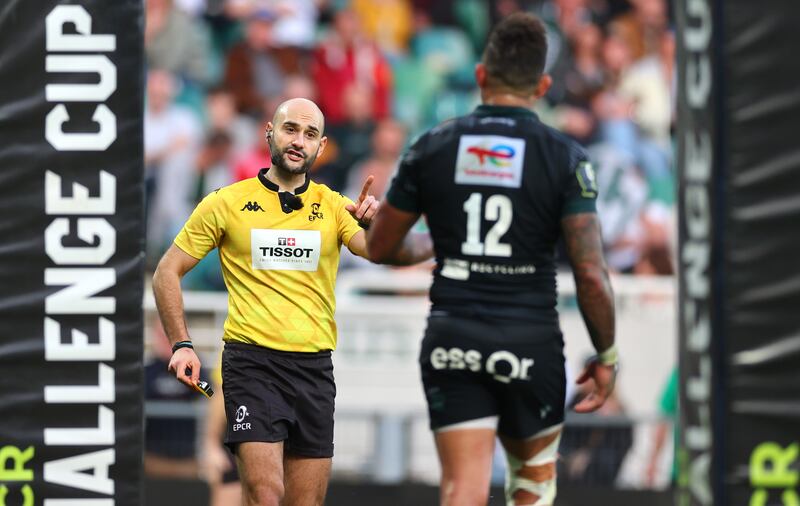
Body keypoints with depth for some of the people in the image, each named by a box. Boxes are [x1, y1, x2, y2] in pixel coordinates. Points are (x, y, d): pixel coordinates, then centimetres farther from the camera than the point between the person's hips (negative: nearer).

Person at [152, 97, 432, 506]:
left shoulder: (334, 207, 8)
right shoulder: (226, 203, 3)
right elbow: (168, 272, 7)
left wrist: (373, 225, -30)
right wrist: (181, 345, -4)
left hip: (314, 366, 3)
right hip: (252, 362, -3)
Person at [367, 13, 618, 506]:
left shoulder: (432, 148, 1)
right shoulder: (564, 157, -5)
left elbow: (380, 247, 10)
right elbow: (591, 275, -10)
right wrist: (606, 356, 3)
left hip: (452, 340, 1)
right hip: (530, 343, -1)